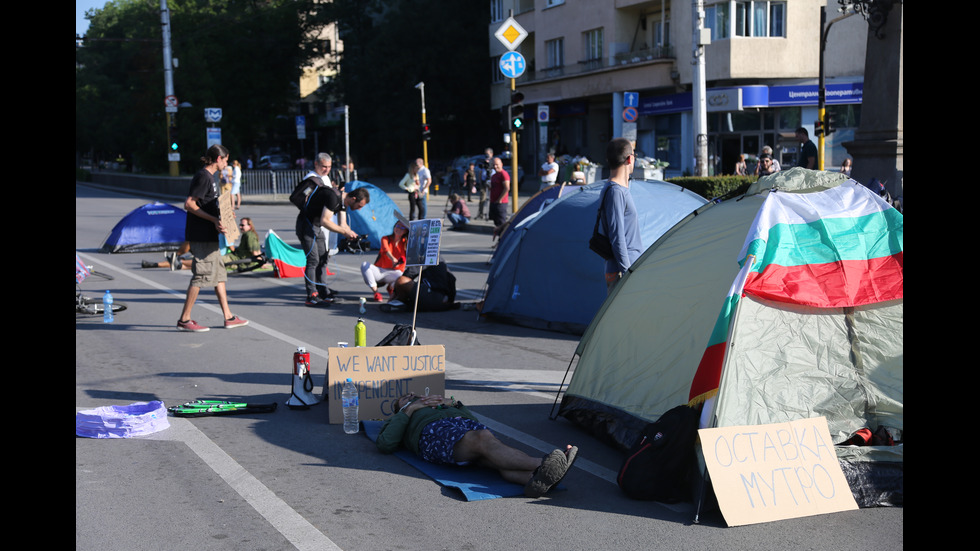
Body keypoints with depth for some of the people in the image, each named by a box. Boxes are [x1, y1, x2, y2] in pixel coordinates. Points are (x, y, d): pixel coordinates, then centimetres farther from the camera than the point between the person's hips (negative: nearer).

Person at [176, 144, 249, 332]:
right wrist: (214, 219, -22)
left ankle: (228, 317, 18)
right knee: (201, 275, -7)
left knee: (219, 274, 13)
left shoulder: (208, 176, 15)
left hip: (208, 235, 11)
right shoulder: (203, 177, -14)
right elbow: (189, 204, -21)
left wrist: (223, 215, 23)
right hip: (201, 236, -11)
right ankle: (184, 320, -1)